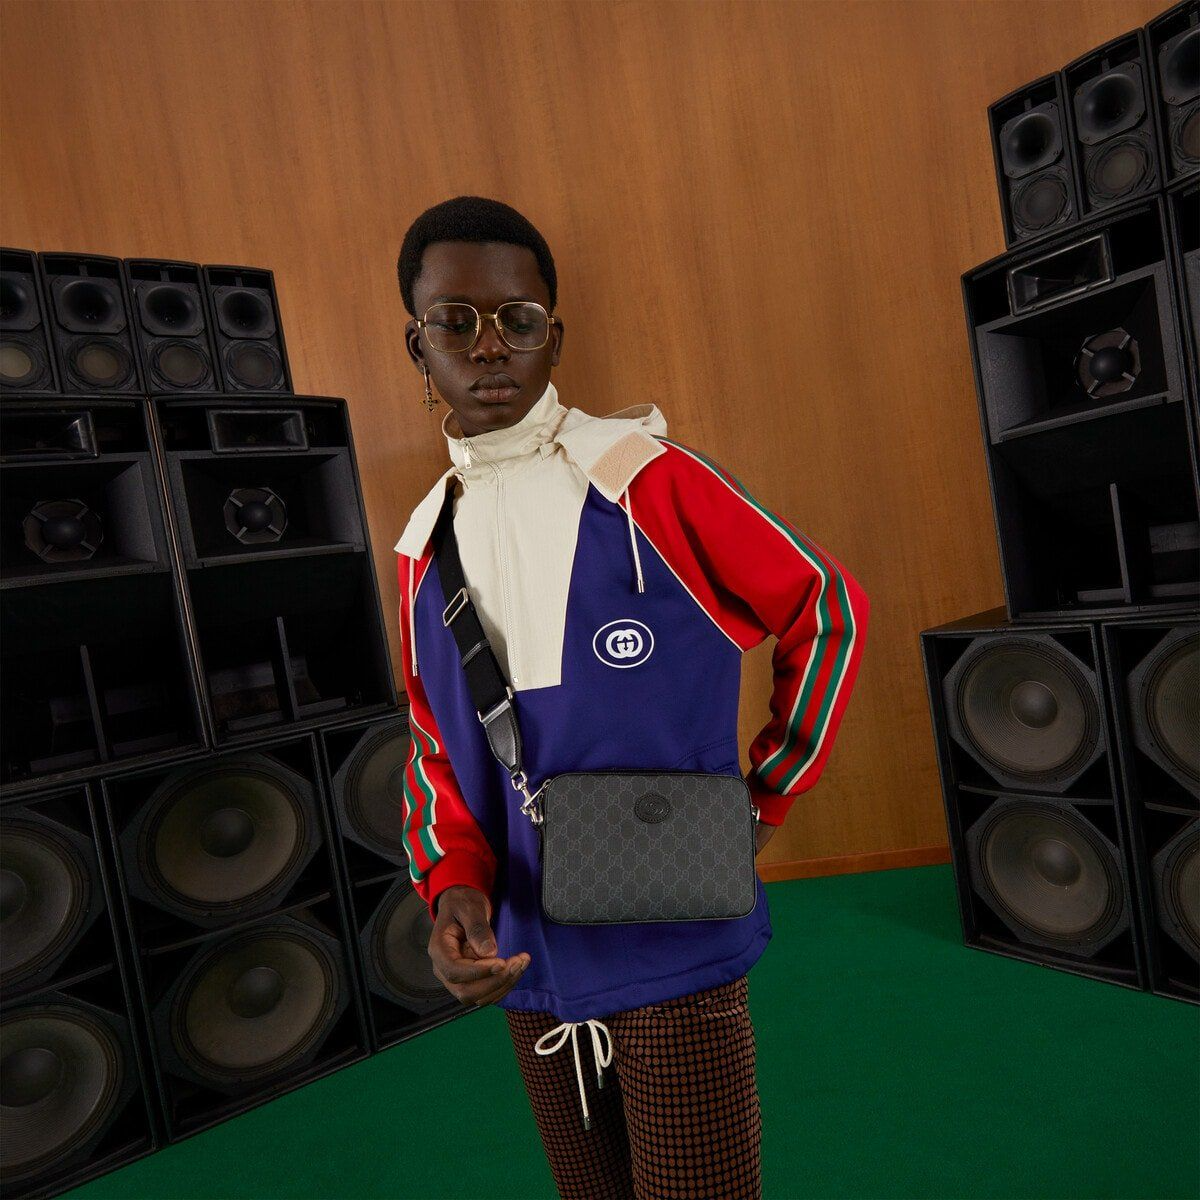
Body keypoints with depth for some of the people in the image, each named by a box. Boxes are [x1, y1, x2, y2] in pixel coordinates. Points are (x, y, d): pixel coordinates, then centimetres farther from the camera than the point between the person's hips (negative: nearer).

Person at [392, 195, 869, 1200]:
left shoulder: (651, 482, -12)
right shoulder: (426, 548, 3)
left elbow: (829, 609, -4)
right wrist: (455, 884, -11)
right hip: (532, 970, 5)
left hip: (676, 956, -5)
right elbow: (437, 749, 7)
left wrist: (765, 801, -4)